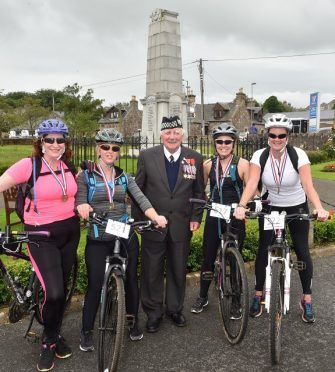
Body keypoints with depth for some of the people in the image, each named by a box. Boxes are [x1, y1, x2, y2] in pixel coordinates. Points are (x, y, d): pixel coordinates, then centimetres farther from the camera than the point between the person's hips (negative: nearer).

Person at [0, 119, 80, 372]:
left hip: (70, 232, 5)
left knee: (62, 288, 13)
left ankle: (55, 335, 36)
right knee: (53, 293, -13)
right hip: (41, 235, -5)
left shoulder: (69, 167, 2)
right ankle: (49, 341, 16)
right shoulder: (28, 165, -13)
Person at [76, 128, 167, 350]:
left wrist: (156, 217, -24)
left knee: (131, 280, 10)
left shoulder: (125, 178, 7)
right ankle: (87, 331, 20)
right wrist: (83, 208, -32)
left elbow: (141, 199, -7)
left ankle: (134, 323, 32)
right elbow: (79, 204, -7)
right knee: (95, 285, -1)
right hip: (98, 239, -2)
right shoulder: (86, 177, 0)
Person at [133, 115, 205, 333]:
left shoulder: (195, 158, 0)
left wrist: (196, 218, -2)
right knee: (152, 271, 9)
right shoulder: (147, 156, -3)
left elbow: (199, 192, 6)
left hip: (181, 225, 1)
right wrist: (137, 219, -3)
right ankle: (153, 313, 26)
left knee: (178, 270, 14)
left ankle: (174, 309, 34)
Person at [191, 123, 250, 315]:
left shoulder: (242, 164, -6)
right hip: (214, 218, 2)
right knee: (208, 258, 9)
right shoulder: (208, 164, 3)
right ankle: (203, 297, 29)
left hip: (236, 218, -2)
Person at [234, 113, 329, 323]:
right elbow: (252, 184, -27)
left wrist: (319, 208, -45)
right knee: (263, 250, 0)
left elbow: (308, 185, -29)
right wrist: (241, 206, -44)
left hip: (297, 208, -1)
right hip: (270, 208, 1)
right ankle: (258, 296, 17)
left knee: (302, 251, 0)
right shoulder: (260, 156, -16)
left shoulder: (298, 155, -19)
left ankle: (307, 300, 16)